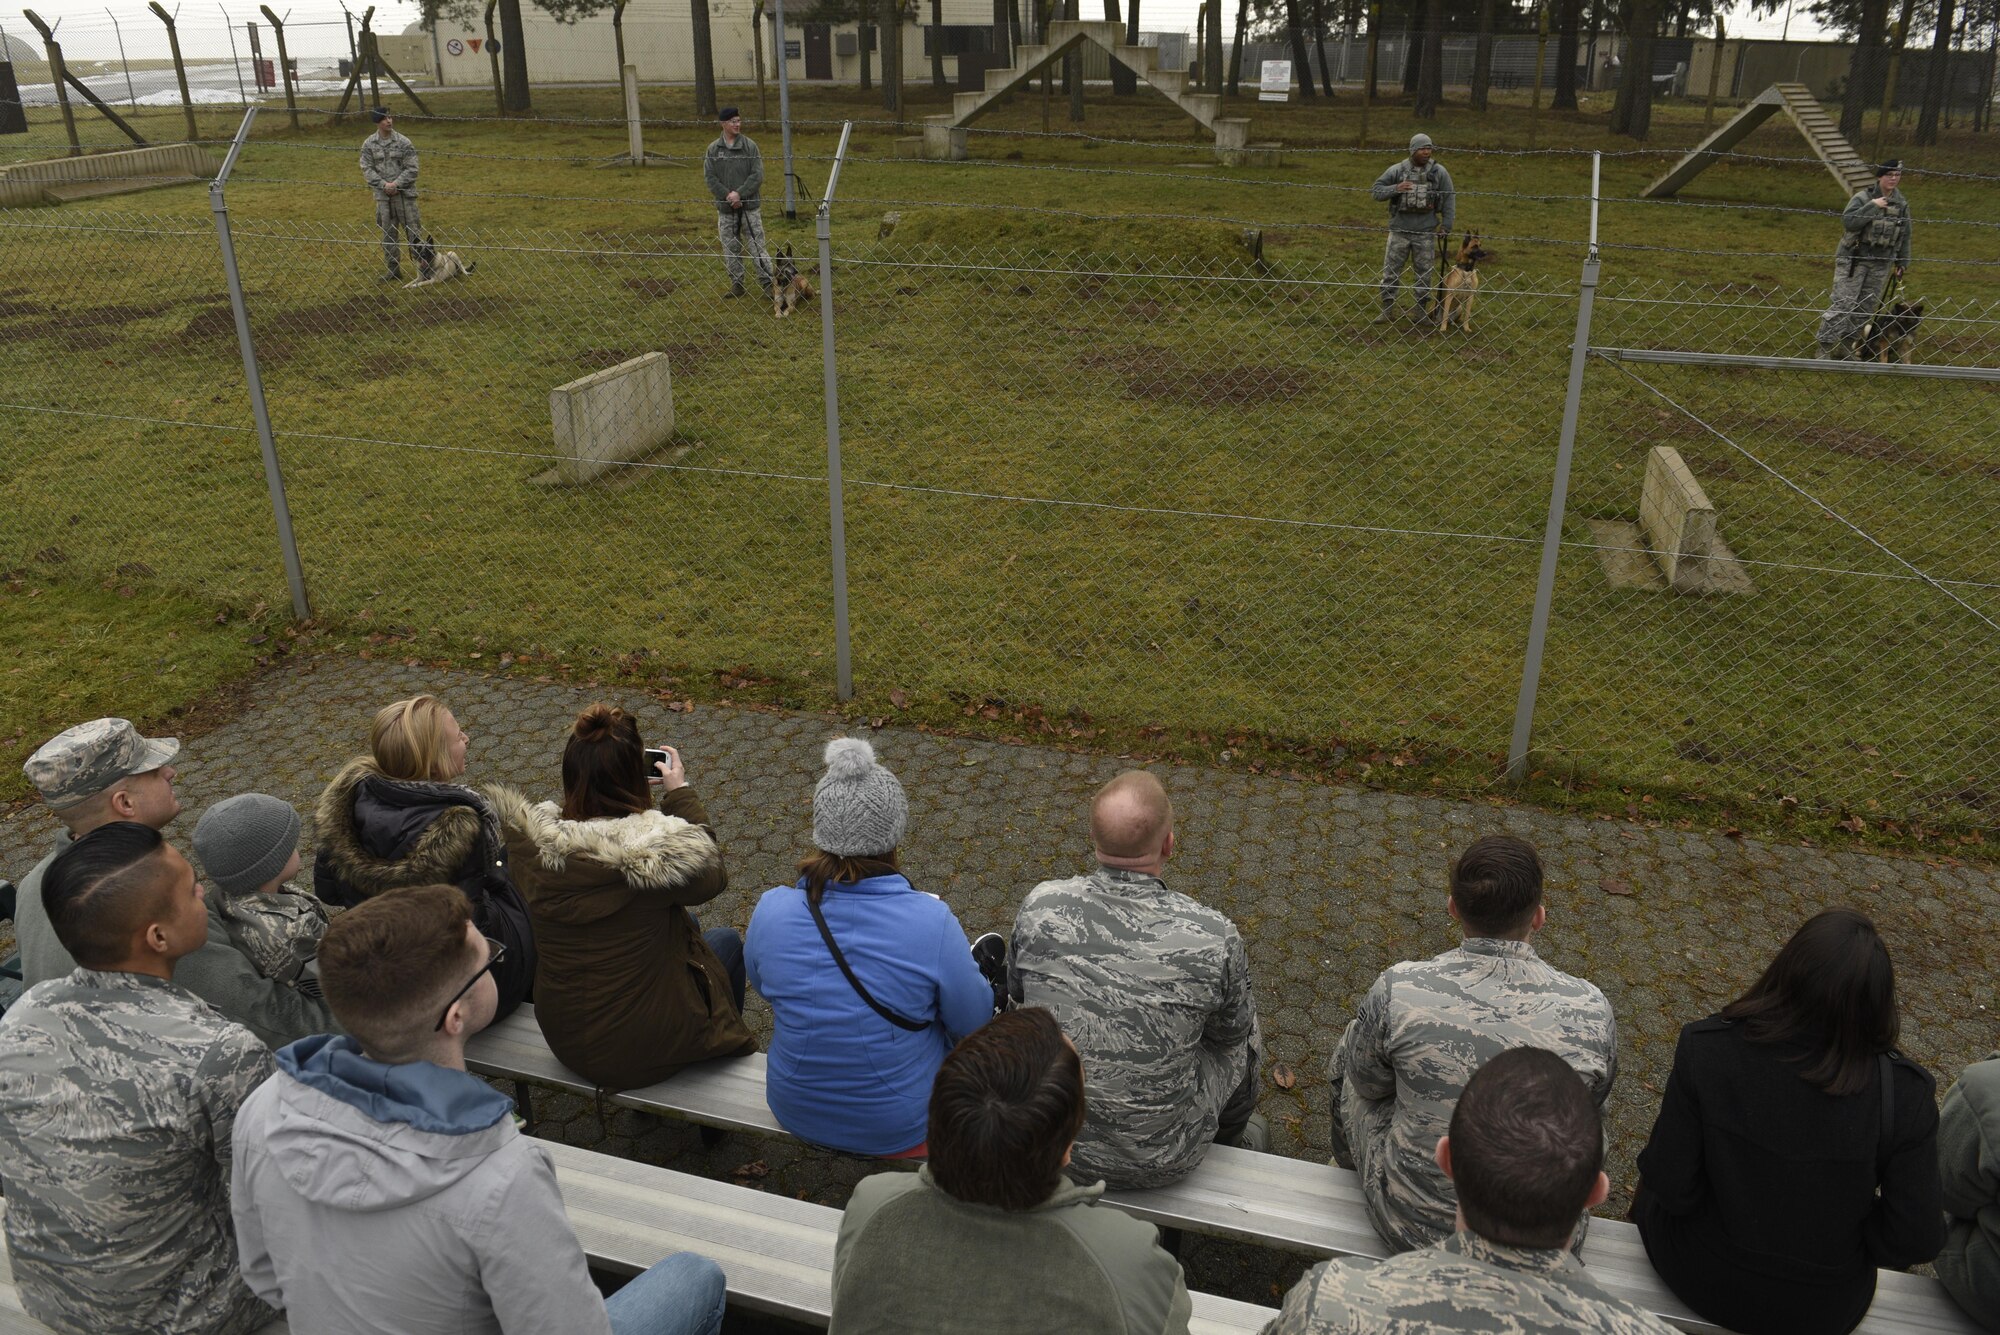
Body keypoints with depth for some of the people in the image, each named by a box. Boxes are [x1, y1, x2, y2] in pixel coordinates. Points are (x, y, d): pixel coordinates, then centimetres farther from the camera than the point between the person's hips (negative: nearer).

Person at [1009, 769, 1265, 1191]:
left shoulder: (1040, 906, -18)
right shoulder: (1214, 936, -24)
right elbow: (1230, 1032, -4)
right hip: (1159, 1162, -2)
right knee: (1244, 1034, 26)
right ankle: (1232, 1138, 56)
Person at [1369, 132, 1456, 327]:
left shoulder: (1439, 171, 0)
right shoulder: (1397, 170, -1)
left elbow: (1449, 198, 5)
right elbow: (1376, 190, 0)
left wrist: (1446, 225, 0)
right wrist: (1395, 189, -18)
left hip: (1426, 232, 0)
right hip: (1399, 230, 0)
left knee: (1425, 273, 6)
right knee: (1391, 270, 2)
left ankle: (1422, 311, 15)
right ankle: (1387, 308, 12)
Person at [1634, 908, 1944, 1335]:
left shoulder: (1706, 1050, -27)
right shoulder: (1904, 1093, -24)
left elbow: (1671, 1189, -19)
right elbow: (1917, 1241, -15)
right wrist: (1843, 1225, 3)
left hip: (1700, 1282, -1)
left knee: (1651, 1196, 31)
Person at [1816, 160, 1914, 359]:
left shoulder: (1902, 204, 8)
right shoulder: (1863, 197, -6)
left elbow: (1904, 236, 15)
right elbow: (1848, 221, -20)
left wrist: (1902, 262, 16)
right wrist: (1872, 206, -24)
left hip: (1881, 265, 5)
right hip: (1853, 260, -5)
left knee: (1866, 307, 6)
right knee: (1842, 304, -11)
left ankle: (1845, 349, 14)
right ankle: (1825, 348, -9)